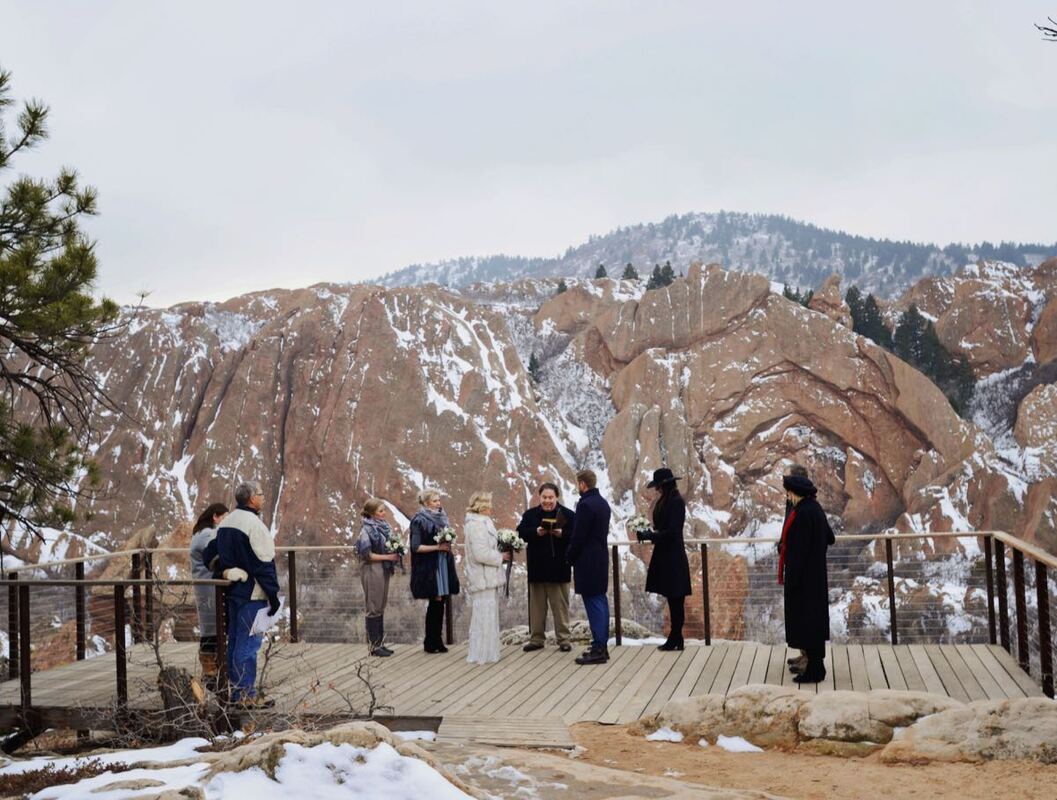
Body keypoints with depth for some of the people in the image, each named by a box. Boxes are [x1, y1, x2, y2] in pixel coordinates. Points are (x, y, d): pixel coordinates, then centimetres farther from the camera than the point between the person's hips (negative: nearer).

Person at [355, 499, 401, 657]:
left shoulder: (383, 526, 9)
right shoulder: (367, 530, -13)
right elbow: (367, 555, -16)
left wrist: (395, 556, -1)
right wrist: (388, 557, -16)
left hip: (384, 570, 8)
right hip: (372, 570, -8)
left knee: (380, 608, 13)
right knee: (373, 608, 0)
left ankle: (380, 643, 20)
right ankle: (374, 646, 7)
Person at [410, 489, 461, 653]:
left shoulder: (441, 518, 12)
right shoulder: (419, 521, -9)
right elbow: (416, 547, -14)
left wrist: (447, 544, 5)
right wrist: (437, 547, -18)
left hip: (443, 565, 7)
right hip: (429, 568, -7)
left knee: (440, 604, 7)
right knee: (435, 602, -5)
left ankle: (437, 641, 15)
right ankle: (430, 643, 5)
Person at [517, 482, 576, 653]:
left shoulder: (568, 515, -1)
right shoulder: (530, 514, 6)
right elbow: (521, 532, -5)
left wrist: (562, 534, -25)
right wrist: (536, 532, -21)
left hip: (558, 568, -3)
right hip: (537, 568, 3)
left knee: (560, 605, 3)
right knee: (536, 605, 9)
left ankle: (563, 640, 10)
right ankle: (536, 639, 18)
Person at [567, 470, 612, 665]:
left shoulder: (585, 505, -17)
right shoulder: (603, 503, 12)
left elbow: (578, 536, -18)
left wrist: (570, 556, -3)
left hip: (588, 561, -10)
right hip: (600, 559, 10)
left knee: (594, 603, -7)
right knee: (600, 600, 13)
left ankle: (598, 649, -6)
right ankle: (602, 645, 19)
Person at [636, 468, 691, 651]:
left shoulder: (676, 502, -13)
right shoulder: (663, 502, 14)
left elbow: (672, 531, -19)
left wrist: (649, 536, -17)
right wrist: (650, 534, 3)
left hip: (673, 556, -9)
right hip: (665, 555, 9)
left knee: (675, 599, -3)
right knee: (673, 600, 11)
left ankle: (675, 639, 2)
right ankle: (675, 638, 16)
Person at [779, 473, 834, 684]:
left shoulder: (803, 514, -21)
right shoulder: (815, 509, 7)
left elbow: (799, 550, -22)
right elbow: (830, 538, 18)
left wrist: (791, 579, -18)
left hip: (804, 577, -10)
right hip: (815, 575, 10)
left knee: (806, 620, -2)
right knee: (814, 619, 15)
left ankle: (814, 670, 4)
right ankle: (816, 666, 24)